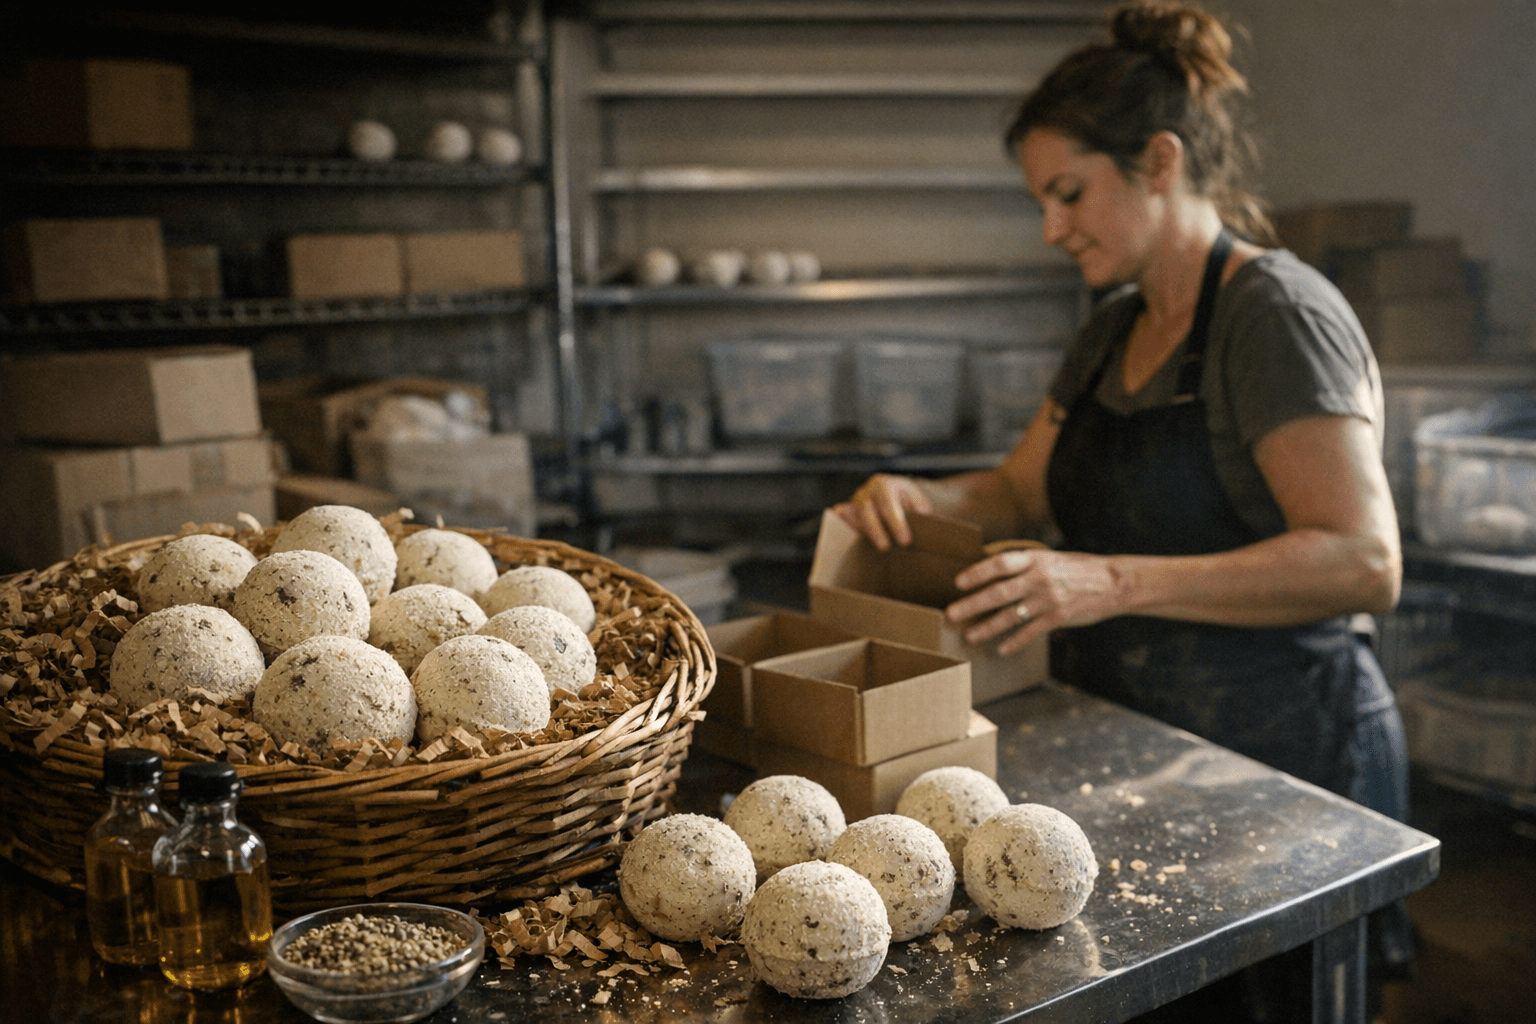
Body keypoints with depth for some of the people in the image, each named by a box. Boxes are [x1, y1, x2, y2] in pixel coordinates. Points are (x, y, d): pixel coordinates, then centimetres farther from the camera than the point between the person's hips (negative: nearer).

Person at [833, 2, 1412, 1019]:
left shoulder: (1278, 311, -16)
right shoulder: (1115, 327, 11)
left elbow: (1364, 563, -25)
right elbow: (1022, 489, 19)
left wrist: (1116, 582, -33)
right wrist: (918, 499, -3)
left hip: (1281, 762, -8)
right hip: (1129, 745, 8)